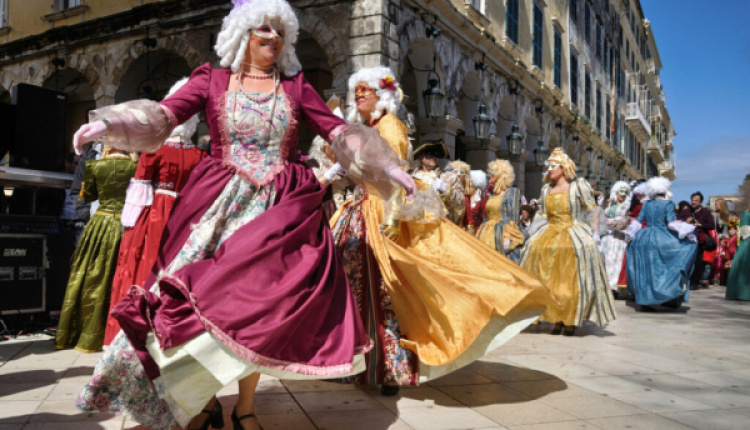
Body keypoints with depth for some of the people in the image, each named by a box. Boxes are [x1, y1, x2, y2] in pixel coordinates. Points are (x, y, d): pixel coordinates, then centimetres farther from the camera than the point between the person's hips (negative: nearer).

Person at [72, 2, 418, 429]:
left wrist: (389, 167, 0)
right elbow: (162, 116, -3)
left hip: (279, 207, 1)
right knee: (204, 296, -5)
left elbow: (338, 131, 7)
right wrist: (107, 124, -20)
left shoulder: (296, 86, 11)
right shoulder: (211, 80, 8)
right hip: (219, 203, 0)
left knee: (259, 301, -3)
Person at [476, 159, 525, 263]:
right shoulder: (492, 194, 18)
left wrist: (508, 238, -18)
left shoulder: (512, 192, -1)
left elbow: (512, 218, -9)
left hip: (501, 235, -7)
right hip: (488, 235, 7)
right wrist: (481, 234, 14)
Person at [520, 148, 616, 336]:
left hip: (573, 234, -4)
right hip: (549, 235, 5)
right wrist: (535, 235, 7)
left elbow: (592, 211, 0)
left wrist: (595, 232, -9)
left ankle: (571, 321, -4)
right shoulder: (546, 190, 16)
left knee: (572, 281, -13)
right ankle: (556, 319, 1)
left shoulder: (578, 186, 3)